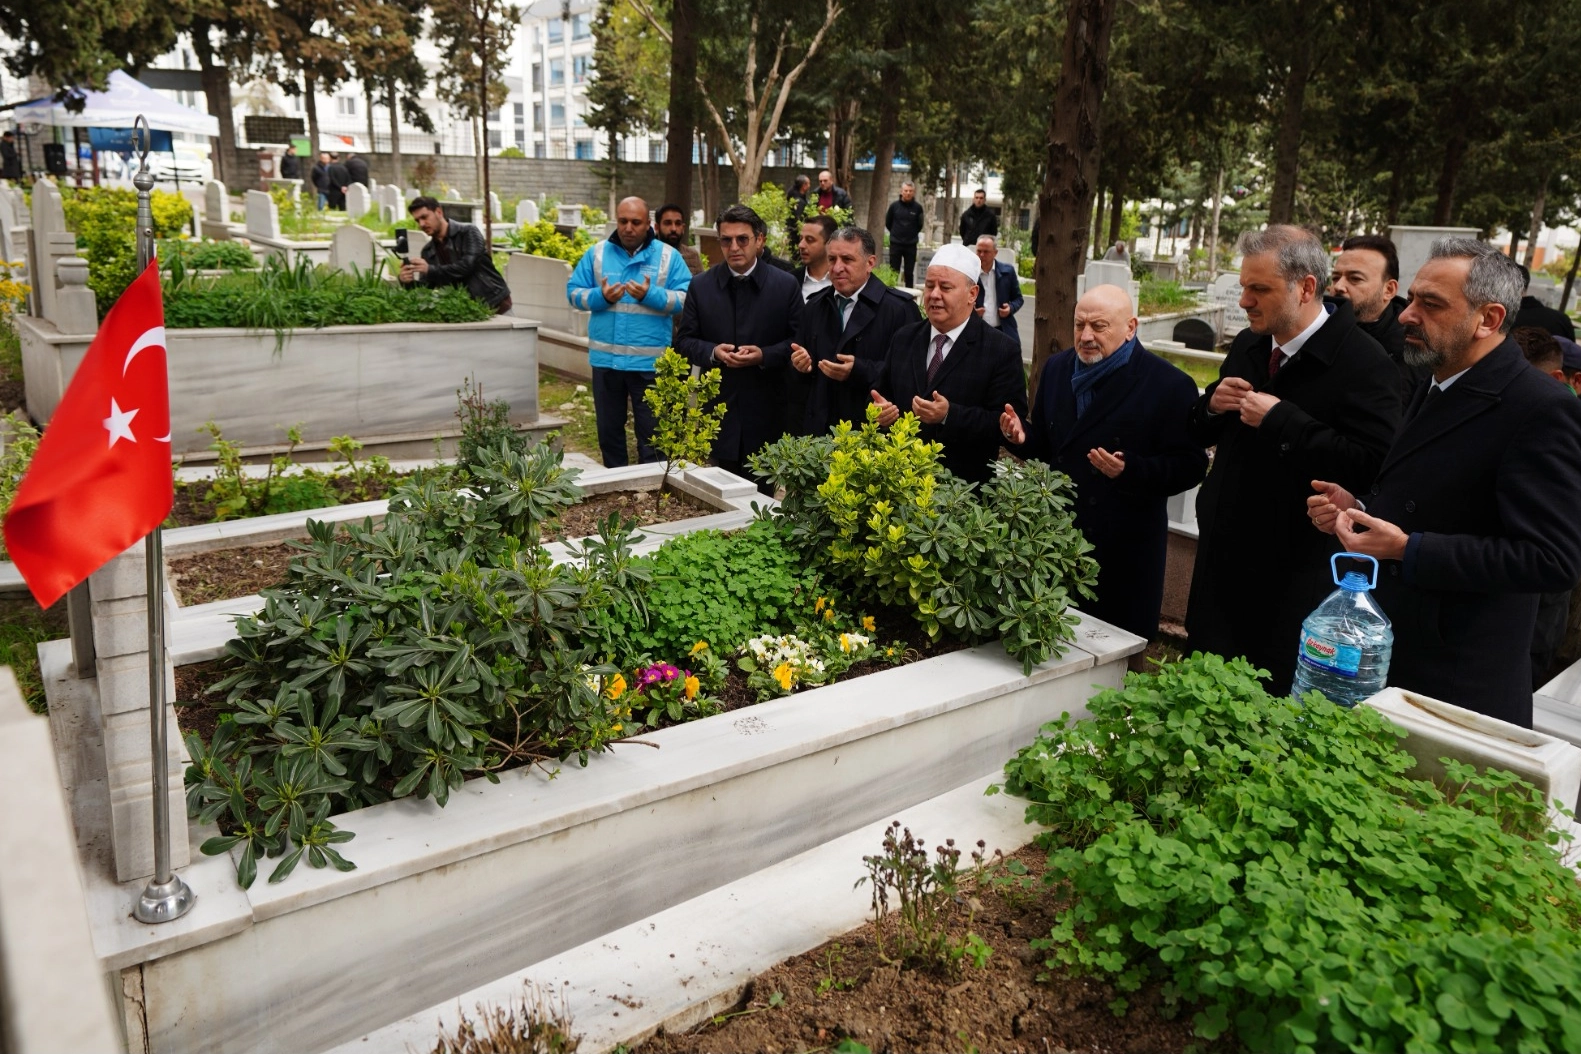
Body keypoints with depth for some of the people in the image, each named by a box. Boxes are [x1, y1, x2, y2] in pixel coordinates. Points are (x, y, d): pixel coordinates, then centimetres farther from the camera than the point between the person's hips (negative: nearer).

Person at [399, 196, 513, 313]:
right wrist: (409, 282, -16)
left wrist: (430, 270, -26)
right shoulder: (428, 251, 9)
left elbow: (467, 266, -21)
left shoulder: (468, 232, -7)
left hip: (496, 306, -4)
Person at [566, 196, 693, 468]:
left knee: (651, 432, 4)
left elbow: (686, 299, -7)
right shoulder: (597, 253, 6)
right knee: (608, 427, 15)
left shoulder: (668, 256, 0)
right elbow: (574, 292, 5)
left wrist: (650, 295, -20)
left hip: (650, 361, -3)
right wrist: (600, 296, -14)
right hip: (605, 357, 3)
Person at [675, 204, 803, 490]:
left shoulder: (786, 285, 0)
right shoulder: (701, 286, 4)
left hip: (766, 410, -1)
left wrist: (764, 355, -16)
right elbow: (684, 340, 7)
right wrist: (713, 352, -13)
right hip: (718, 409, 1)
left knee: (762, 491, 8)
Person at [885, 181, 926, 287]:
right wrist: (896, 233, 12)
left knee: (909, 273, 5)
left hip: (911, 245, 0)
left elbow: (919, 225, 8)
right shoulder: (894, 206, -1)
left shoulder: (917, 208, -2)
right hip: (895, 244, 0)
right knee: (894, 272, 4)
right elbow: (888, 223, 9)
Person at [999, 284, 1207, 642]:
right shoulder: (1057, 368, 8)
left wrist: (1131, 470, -27)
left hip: (1125, 549, -4)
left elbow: (1190, 465, -11)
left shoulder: (1170, 385, -10)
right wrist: (1021, 436, -7)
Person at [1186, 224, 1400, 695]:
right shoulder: (1247, 346, 9)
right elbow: (1201, 435, 18)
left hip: (1292, 581, -7)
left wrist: (1281, 420, -25)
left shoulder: (1363, 363, -16)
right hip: (1223, 559, 7)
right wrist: (1212, 405, -5)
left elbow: (1371, 463, -28)